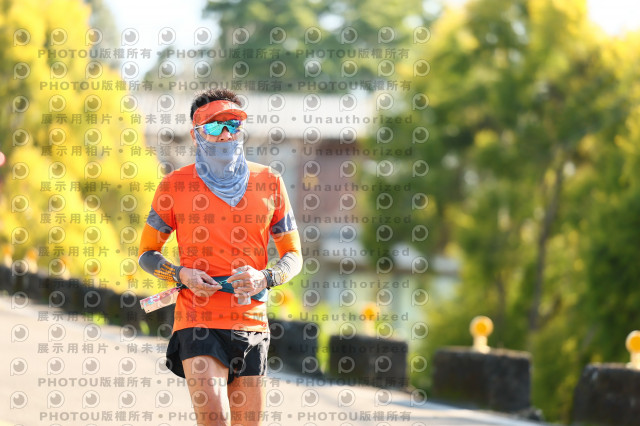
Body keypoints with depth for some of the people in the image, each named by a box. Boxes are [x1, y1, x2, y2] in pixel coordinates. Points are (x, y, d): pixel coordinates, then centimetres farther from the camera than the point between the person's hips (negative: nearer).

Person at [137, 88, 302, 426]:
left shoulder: (269, 183, 8)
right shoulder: (175, 185, 2)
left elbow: (293, 256, 13)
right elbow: (146, 254, 10)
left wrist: (264, 278, -9)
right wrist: (181, 275, -10)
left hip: (251, 323, 3)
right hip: (198, 321, -3)